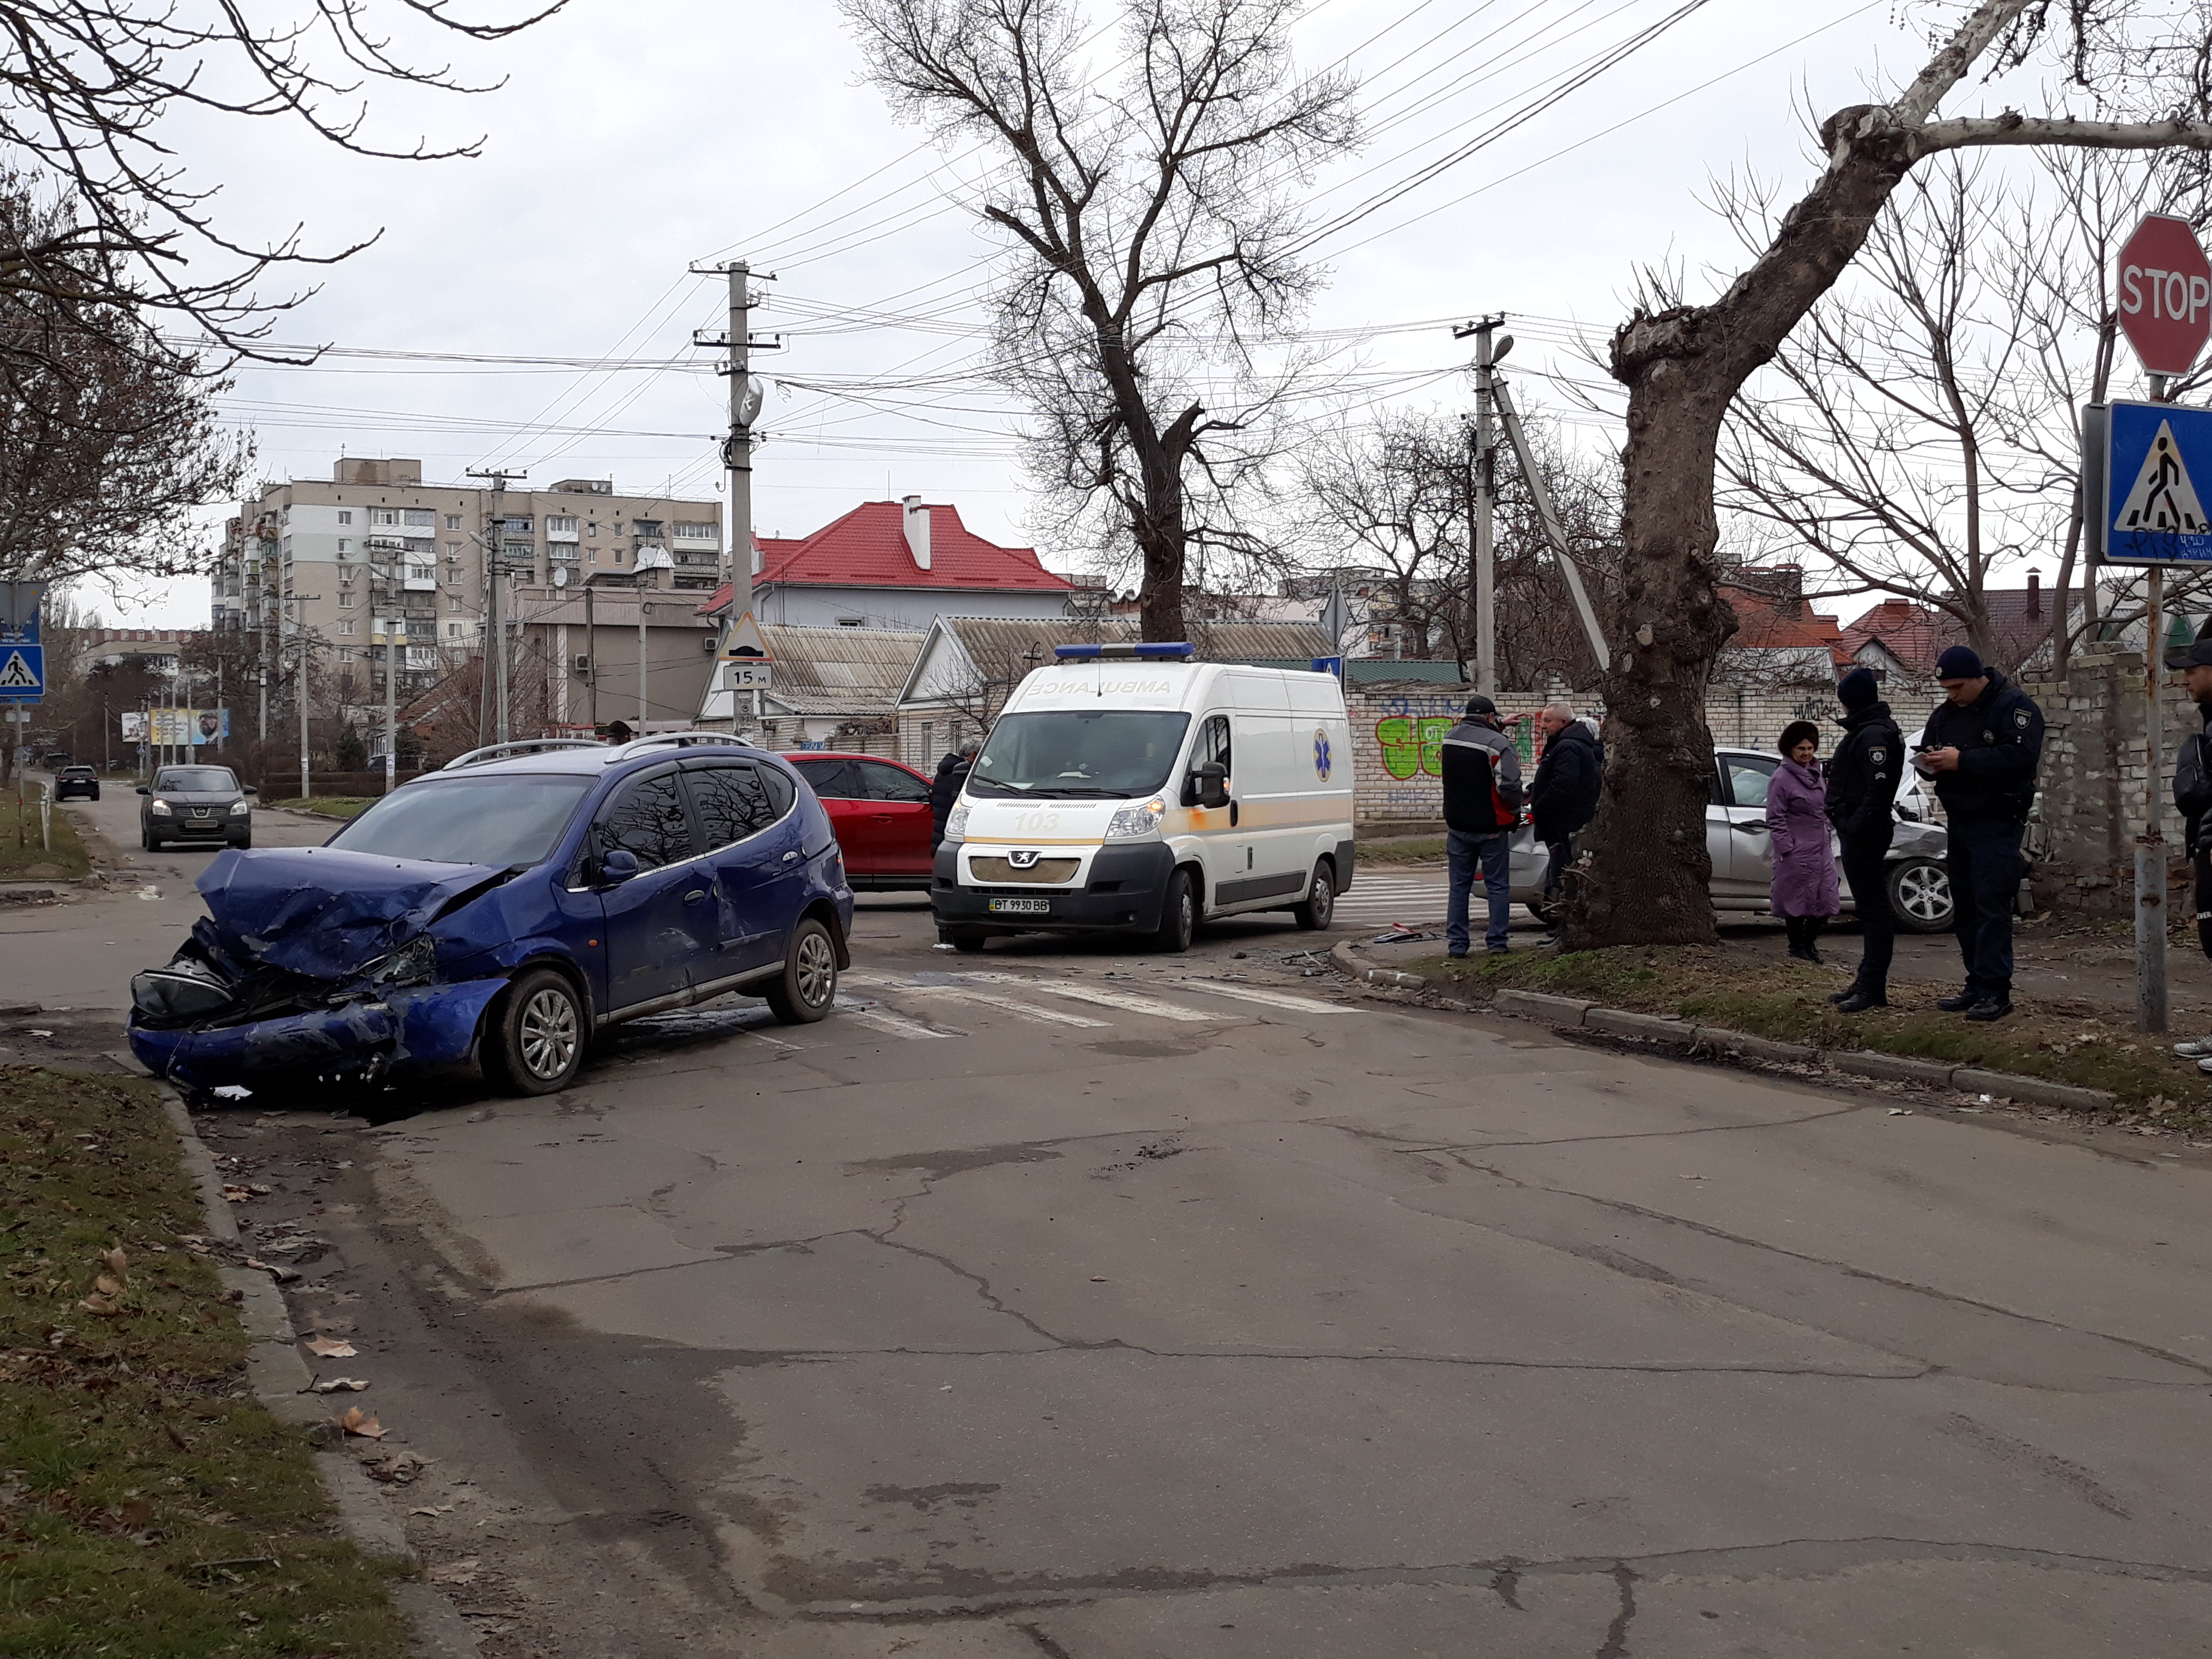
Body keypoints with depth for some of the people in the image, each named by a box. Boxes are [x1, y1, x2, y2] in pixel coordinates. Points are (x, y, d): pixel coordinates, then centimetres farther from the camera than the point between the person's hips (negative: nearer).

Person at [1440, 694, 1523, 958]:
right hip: (1491, 827, -5)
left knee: (1459, 886, 10)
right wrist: (1515, 813, -1)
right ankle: (1498, 942, 6)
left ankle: (1456, 943, 9)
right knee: (1498, 886, 6)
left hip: (1458, 825, 5)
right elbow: (1510, 786, -21)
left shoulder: (1450, 738, 3)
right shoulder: (1498, 743, -16)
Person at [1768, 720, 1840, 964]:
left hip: (1821, 849, 7)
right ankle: (1798, 946, 13)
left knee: (1825, 898, 7)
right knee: (1797, 899, 0)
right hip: (1797, 853, -7)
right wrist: (1787, 849, -15)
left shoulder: (1816, 774, 13)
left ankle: (1810, 942, 22)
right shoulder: (1782, 778, -10)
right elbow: (1775, 819, -10)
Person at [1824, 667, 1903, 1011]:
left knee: (1874, 907, -8)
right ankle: (1868, 982, 22)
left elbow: (1878, 788, -24)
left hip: (1864, 834, -11)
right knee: (1871, 908, 15)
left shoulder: (1874, 734, -16)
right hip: (1859, 832, 11)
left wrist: (1856, 826, -24)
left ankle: (1873, 987, -8)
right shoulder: (1866, 731, 18)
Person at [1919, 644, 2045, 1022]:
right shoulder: (1946, 711, 15)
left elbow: (2020, 756, -23)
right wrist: (1931, 762, -4)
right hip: (1959, 821, 8)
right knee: (1965, 907, 10)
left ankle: (1996, 991, -12)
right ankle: (1977, 987, 16)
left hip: (1997, 823, -8)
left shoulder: (2014, 705, -10)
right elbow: (1927, 747, 22)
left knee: (1991, 905, -13)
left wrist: (1962, 761, -24)